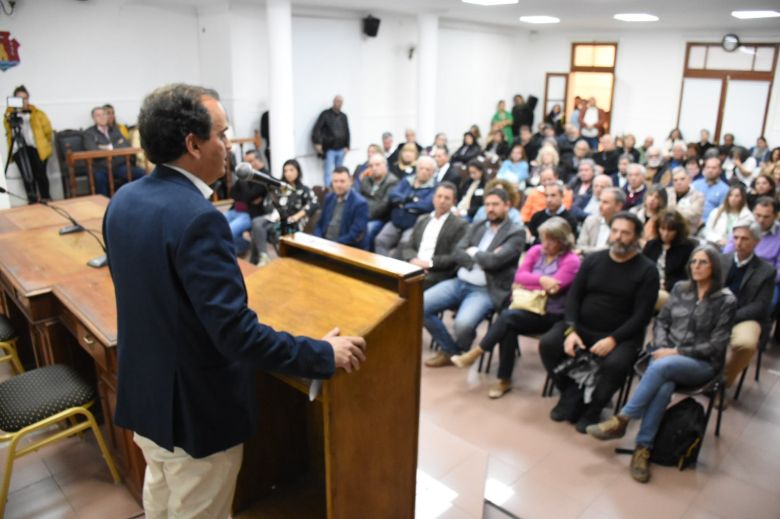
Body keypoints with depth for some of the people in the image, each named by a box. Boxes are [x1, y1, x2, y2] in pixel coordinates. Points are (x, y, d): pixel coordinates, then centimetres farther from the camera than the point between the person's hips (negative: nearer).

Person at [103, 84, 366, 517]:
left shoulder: (123, 200, -1)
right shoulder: (197, 218, -29)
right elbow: (236, 333, -32)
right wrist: (324, 354, -21)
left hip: (143, 393, 8)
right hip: (195, 412, -8)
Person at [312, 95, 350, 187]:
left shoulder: (343, 116, 14)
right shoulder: (325, 114, -1)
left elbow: (347, 132, 16)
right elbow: (317, 128, -7)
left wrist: (347, 146, 9)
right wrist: (317, 143, -16)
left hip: (341, 149, 5)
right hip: (329, 149, -5)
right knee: (328, 172, -7)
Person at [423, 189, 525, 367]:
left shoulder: (516, 233, -3)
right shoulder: (476, 226, 15)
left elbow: (494, 260, -17)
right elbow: (458, 253, 4)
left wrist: (473, 252, 0)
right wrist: (481, 261, -11)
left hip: (486, 290, -6)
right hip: (459, 282, 6)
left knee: (463, 324, -32)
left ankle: (459, 351, 6)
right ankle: (449, 349, 7)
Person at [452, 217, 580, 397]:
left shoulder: (571, 261, -5)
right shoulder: (536, 251, 10)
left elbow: (551, 287, -15)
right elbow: (519, 276, 0)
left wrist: (525, 284, -5)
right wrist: (540, 279, -16)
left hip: (550, 315, -4)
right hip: (527, 307, 4)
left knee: (508, 316, -31)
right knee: (508, 326, -30)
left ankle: (474, 354, -19)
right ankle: (504, 380, -19)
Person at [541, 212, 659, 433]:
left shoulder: (647, 270, -3)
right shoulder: (593, 260, 7)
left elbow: (642, 315, -9)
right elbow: (573, 296, 3)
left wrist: (613, 339, -21)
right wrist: (570, 330, -12)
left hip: (621, 335, -3)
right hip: (582, 327, 3)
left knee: (615, 364, -33)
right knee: (547, 344, -20)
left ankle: (591, 410, -5)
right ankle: (572, 395, -1)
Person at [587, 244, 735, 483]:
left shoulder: (726, 301, -2)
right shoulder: (680, 288, 10)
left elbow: (716, 345, -6)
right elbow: (661, 321, 12)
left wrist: (677, 352, -14)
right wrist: (662, 348, -7)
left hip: (702, 363, -3)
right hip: (666, 354, 3)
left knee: (661, 367, -36)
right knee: (664, 386, -33)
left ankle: (621, 421, -29)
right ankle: (643, 448, -31)